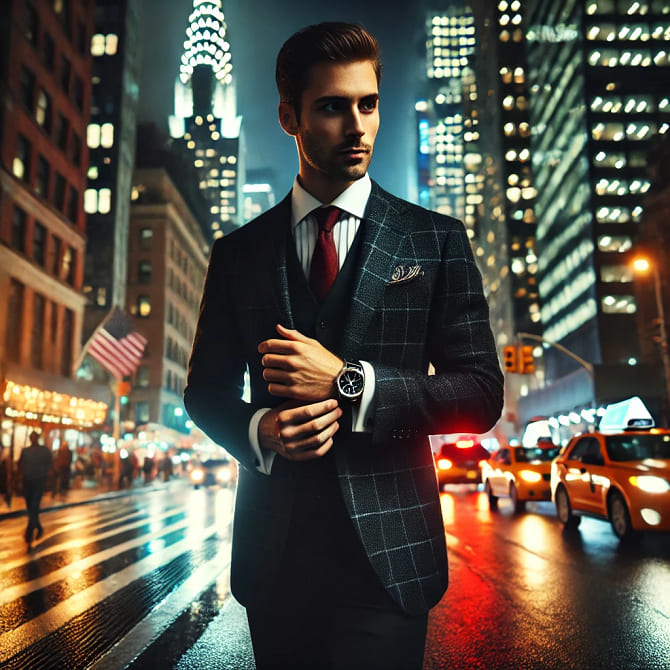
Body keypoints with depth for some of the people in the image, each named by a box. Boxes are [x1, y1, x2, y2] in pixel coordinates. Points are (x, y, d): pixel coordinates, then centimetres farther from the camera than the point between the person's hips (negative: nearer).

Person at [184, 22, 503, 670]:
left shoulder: (437, 241, 0)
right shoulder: (239, 252, 6)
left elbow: (481, 392, -4)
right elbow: (206, 389, 10)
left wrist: (349, 385, -17)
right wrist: (261, 429, -12)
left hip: (387, 553, -2)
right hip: (273, 550, 3)